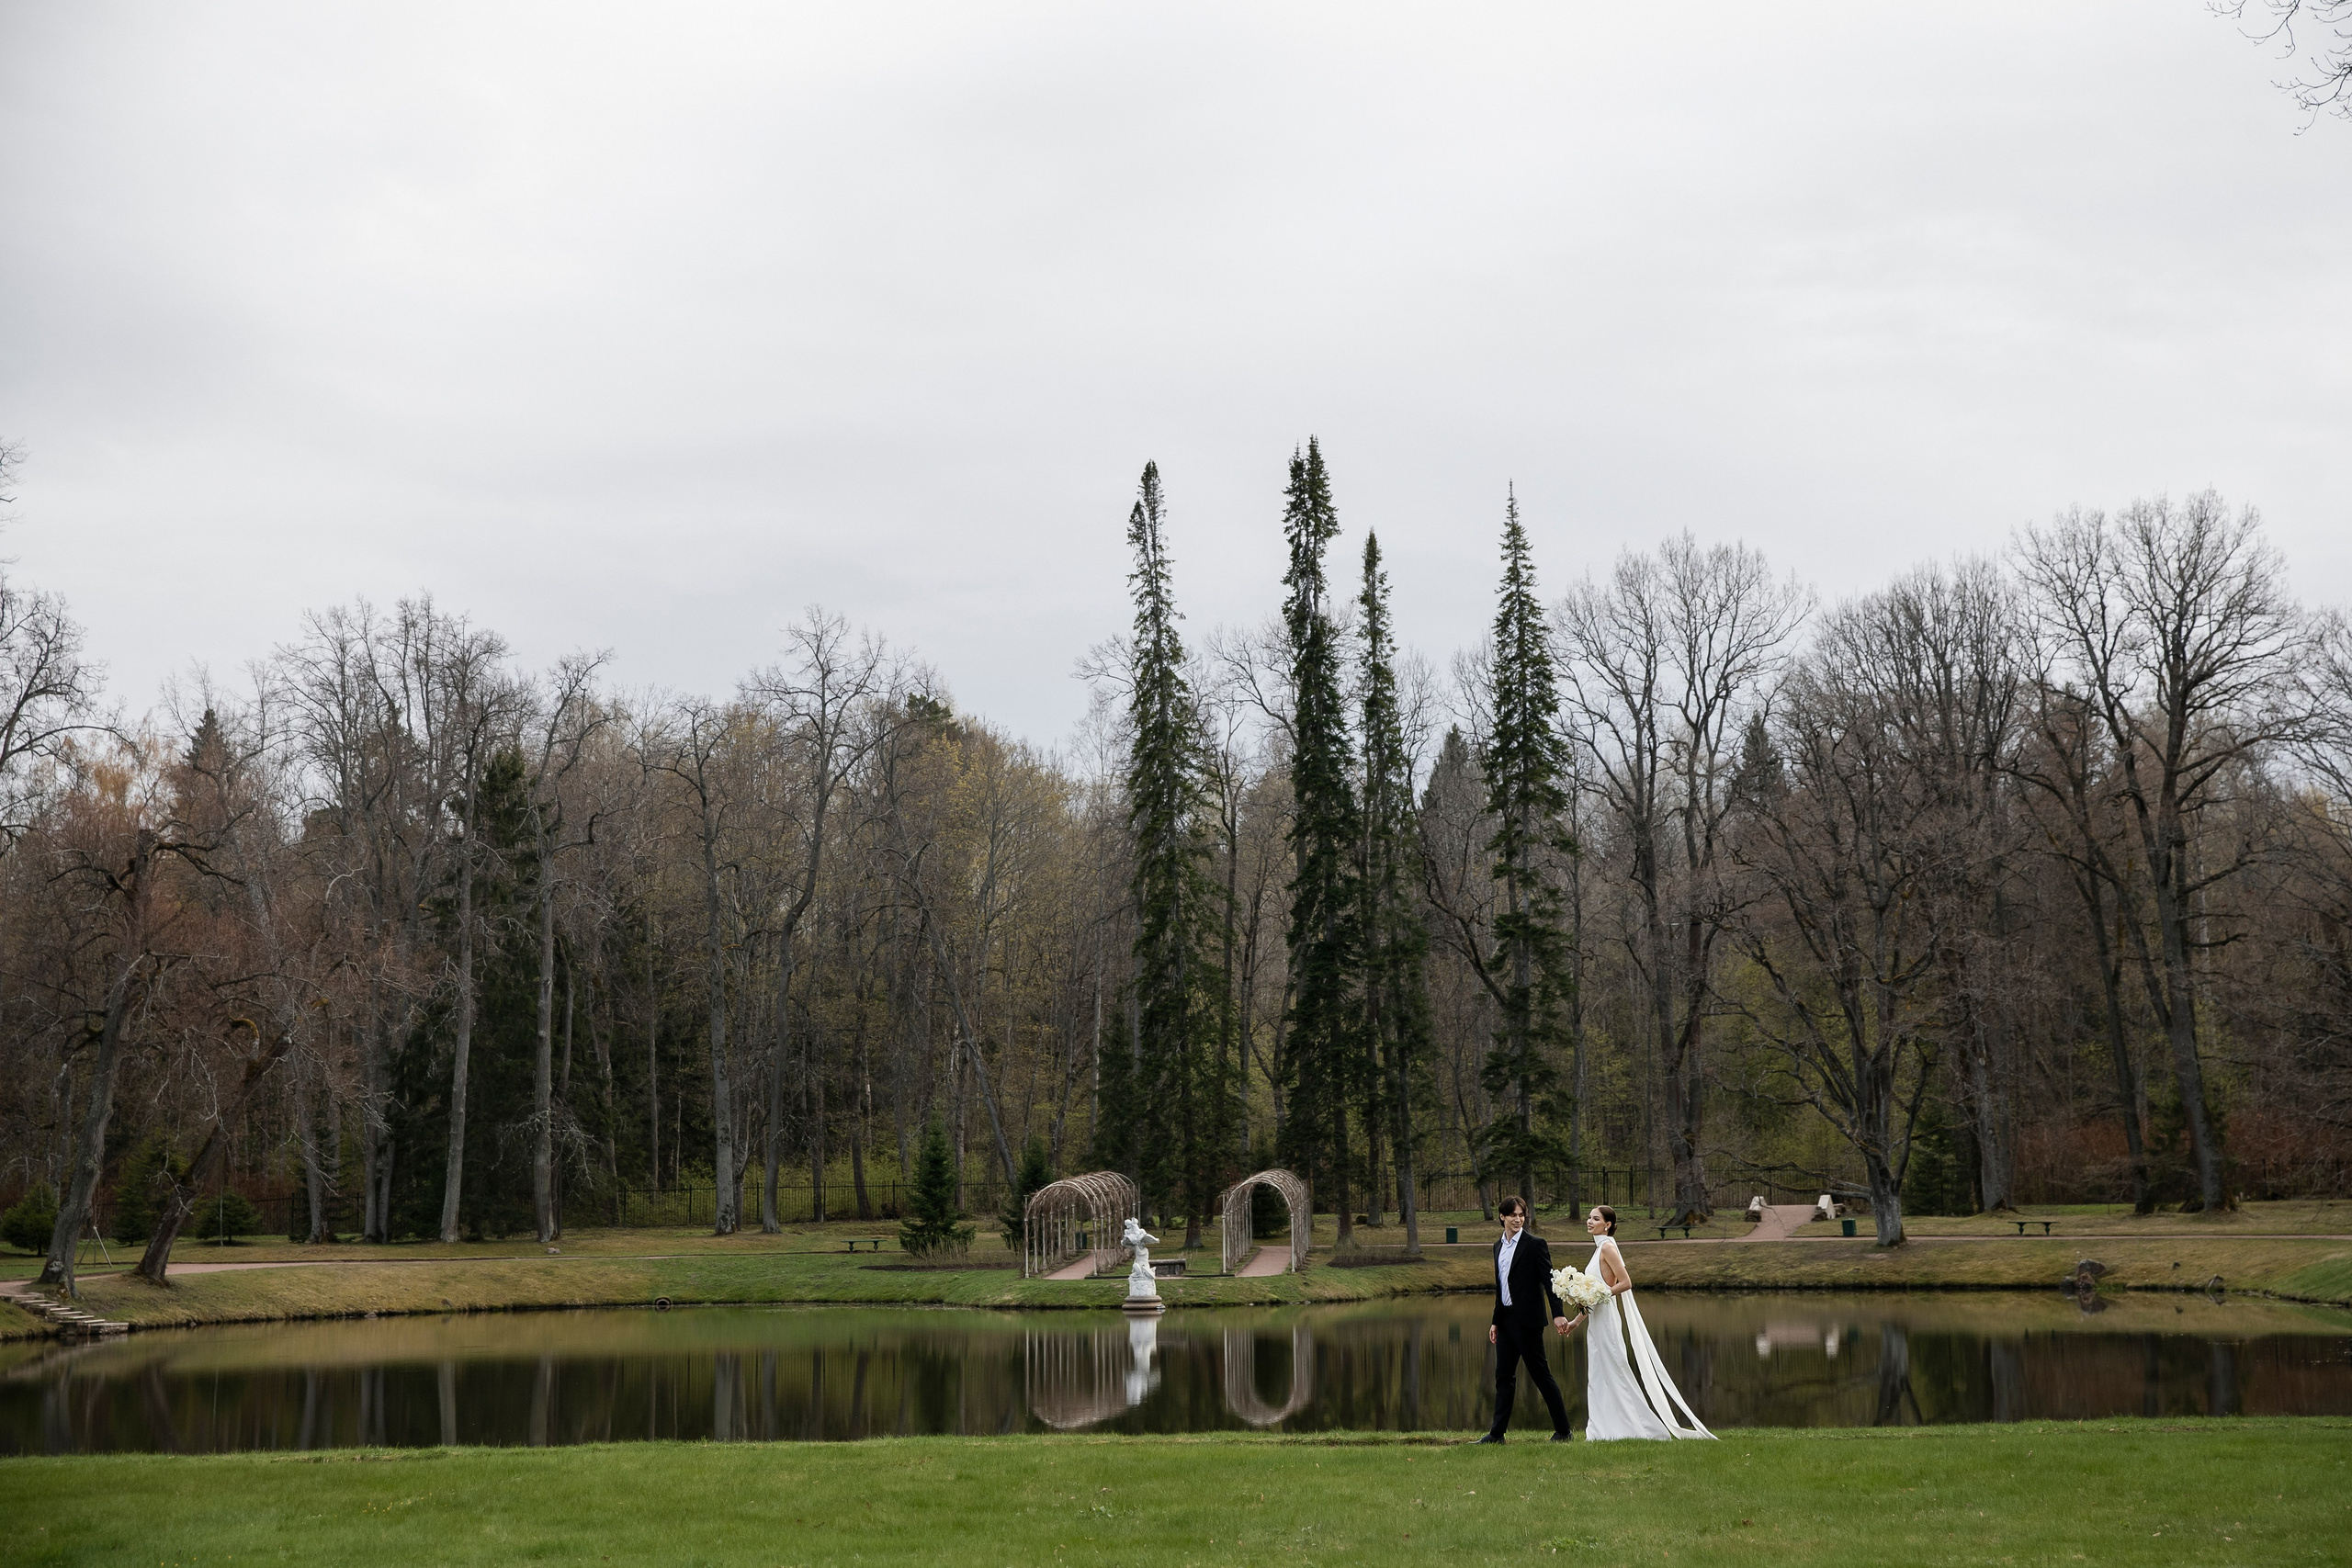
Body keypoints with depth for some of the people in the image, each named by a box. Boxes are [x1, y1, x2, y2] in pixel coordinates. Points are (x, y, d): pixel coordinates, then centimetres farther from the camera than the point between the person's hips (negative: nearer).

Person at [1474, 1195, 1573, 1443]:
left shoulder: (1535, 1244, -8)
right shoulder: (1499, 1246, 13)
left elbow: (1549, 1280, -12)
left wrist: (1558, 1313, -21)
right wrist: (1496, 1321, 17)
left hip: (1527, 1320, -7)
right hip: (1506, 1320, 7)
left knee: (1541, 1374, -1)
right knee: (1504, 1376, 8)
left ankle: (1563, 1430, 8)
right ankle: (1497, 1433, 12)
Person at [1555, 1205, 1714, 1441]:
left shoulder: (1607, 1247, -13)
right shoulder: (1600, 1248, 15)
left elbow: (1626, 1282, -20)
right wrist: (1577, 1320, 21)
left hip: (1609, 1319, -10)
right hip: (1600, 1320, 10)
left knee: (1618, 1373, -4)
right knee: (1599, 1377, 9)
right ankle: (1604, 1431, 11)